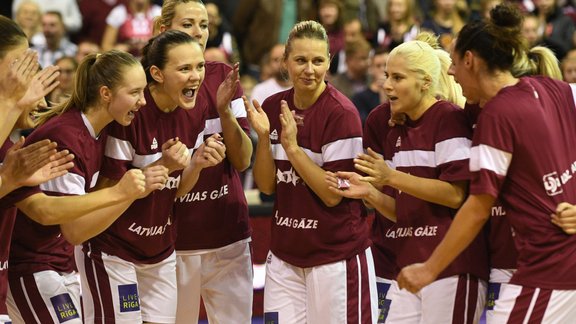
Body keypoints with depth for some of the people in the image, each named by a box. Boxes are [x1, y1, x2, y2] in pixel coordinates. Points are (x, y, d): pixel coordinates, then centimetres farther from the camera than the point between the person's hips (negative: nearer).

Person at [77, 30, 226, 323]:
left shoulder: (192, 113, 0)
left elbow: (175, 191, 6)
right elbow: (108, 189, -18)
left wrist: (197, 163, -13)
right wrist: (162, 166, -28)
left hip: (160, 251, 7)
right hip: (111, 250, -6)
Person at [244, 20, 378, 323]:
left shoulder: (341, 113, -14)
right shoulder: (273, 107, 4)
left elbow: (333, 194, -17)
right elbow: (267, 185, 3)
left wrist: (292, 147, -22)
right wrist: (263, 136, -11)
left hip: (336, 255, -5)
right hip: (284, 253, 5)